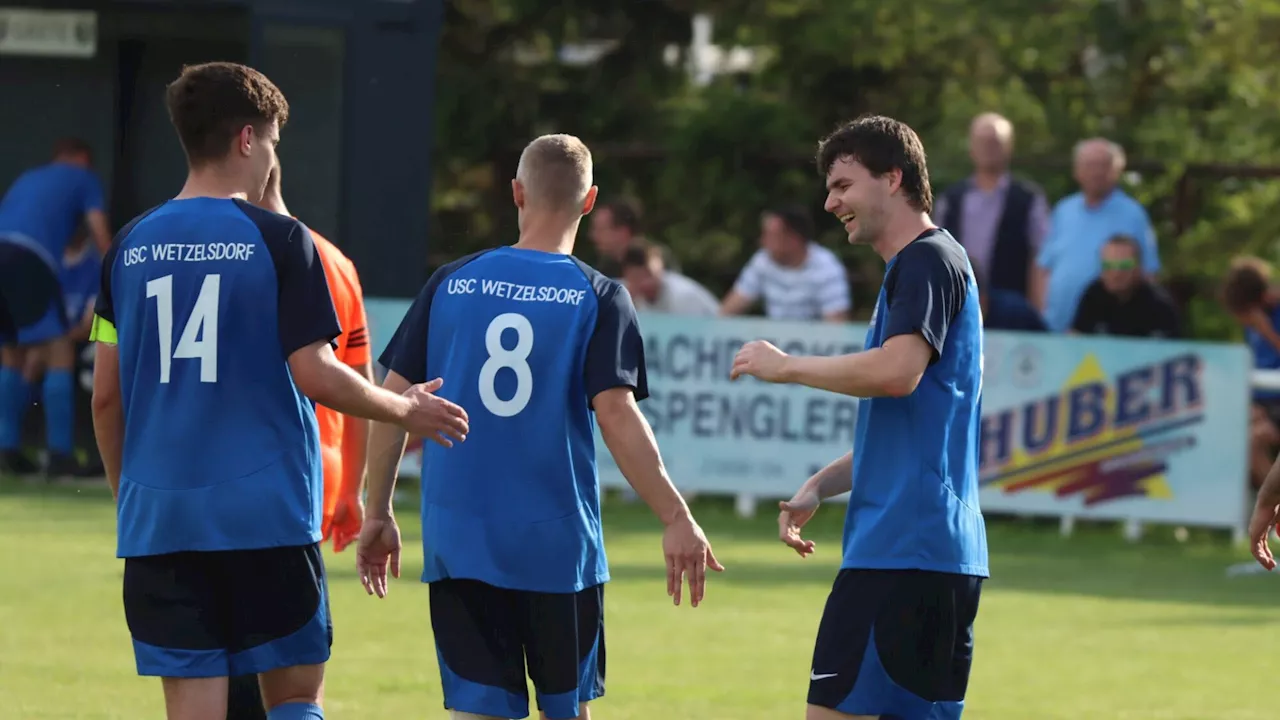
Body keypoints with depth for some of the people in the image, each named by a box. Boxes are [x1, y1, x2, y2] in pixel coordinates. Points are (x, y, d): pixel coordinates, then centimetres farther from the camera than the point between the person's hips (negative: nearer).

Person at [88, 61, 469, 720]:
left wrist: (125, 493, 22)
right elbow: (314, 374, -10)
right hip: (266, 515, -3)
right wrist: (406, 410, 6)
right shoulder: (278, 240, -5)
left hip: (159, 517, 3)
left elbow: (106, 394, 9)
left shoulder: (131, 246, 7)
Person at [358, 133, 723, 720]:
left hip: (458, 541, 1)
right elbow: (616, 415, -13)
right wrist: (677, 521, -10)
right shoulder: (598, 298, -3)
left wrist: (378, 514, 12)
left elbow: (393, 401, 3)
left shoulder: (451, 284, 4)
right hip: (559, 548, -1)